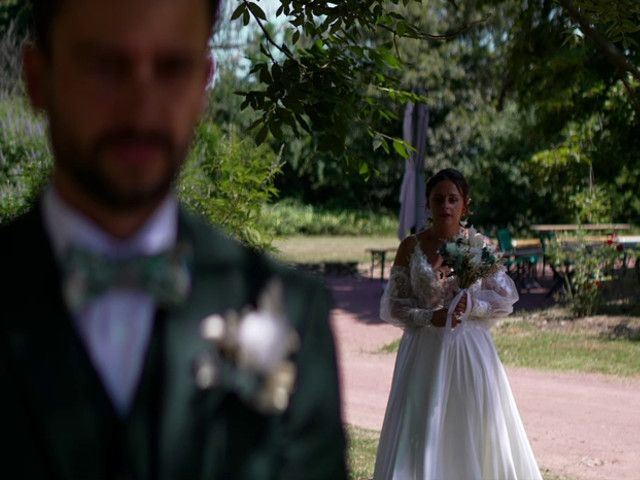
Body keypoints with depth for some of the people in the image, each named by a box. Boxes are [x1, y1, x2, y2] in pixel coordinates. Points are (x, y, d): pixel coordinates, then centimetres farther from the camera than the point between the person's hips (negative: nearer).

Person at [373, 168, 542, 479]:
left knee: (475, 436, 4)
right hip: (424, 352, 0)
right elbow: (391, 306, 2)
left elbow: (506, 299, 5)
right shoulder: (411, 247, 1)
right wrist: (430, 316, -14)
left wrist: (471, 304, -13)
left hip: (470, 352, 1)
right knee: (418, 435, -3)